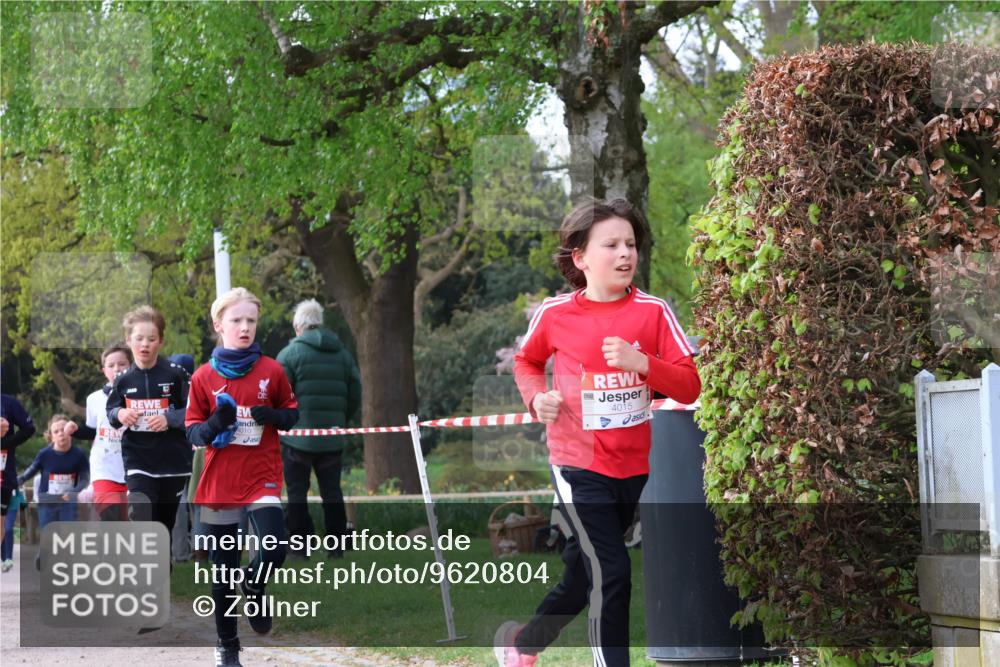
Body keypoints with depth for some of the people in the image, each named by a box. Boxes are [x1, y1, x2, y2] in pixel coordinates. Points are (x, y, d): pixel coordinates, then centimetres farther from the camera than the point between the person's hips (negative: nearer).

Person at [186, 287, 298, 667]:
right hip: (219, 483, 0)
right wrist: (214, 425, -18)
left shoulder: (271, 371, 0)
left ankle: (254, 588, 14)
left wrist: (273, 416, -11)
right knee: (223, 571, 6)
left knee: (273, 552, -21)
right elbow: (192, 433, 2)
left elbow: (292, 414, 10)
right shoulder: (204, 377, -1)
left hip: (262, 478, 0)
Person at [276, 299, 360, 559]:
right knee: (332, 492, 10)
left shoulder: (290, 353, -7)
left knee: (297, 491, 1)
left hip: (297, 437, -4)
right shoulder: (342, 354, 9)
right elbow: (355, 396, 9)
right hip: (332, 438, 4)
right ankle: (337, 546, 9)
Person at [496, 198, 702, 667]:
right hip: (578, 467, -3)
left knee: (583, 576, 18)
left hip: (633, 468, 3)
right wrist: (537, 397, -7)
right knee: (611, 573, -16)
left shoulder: (653, 311, -7)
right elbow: (526, 362, 13)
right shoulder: (554, 313, -8)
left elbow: (689, 387, -9)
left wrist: (642, 362, -25)